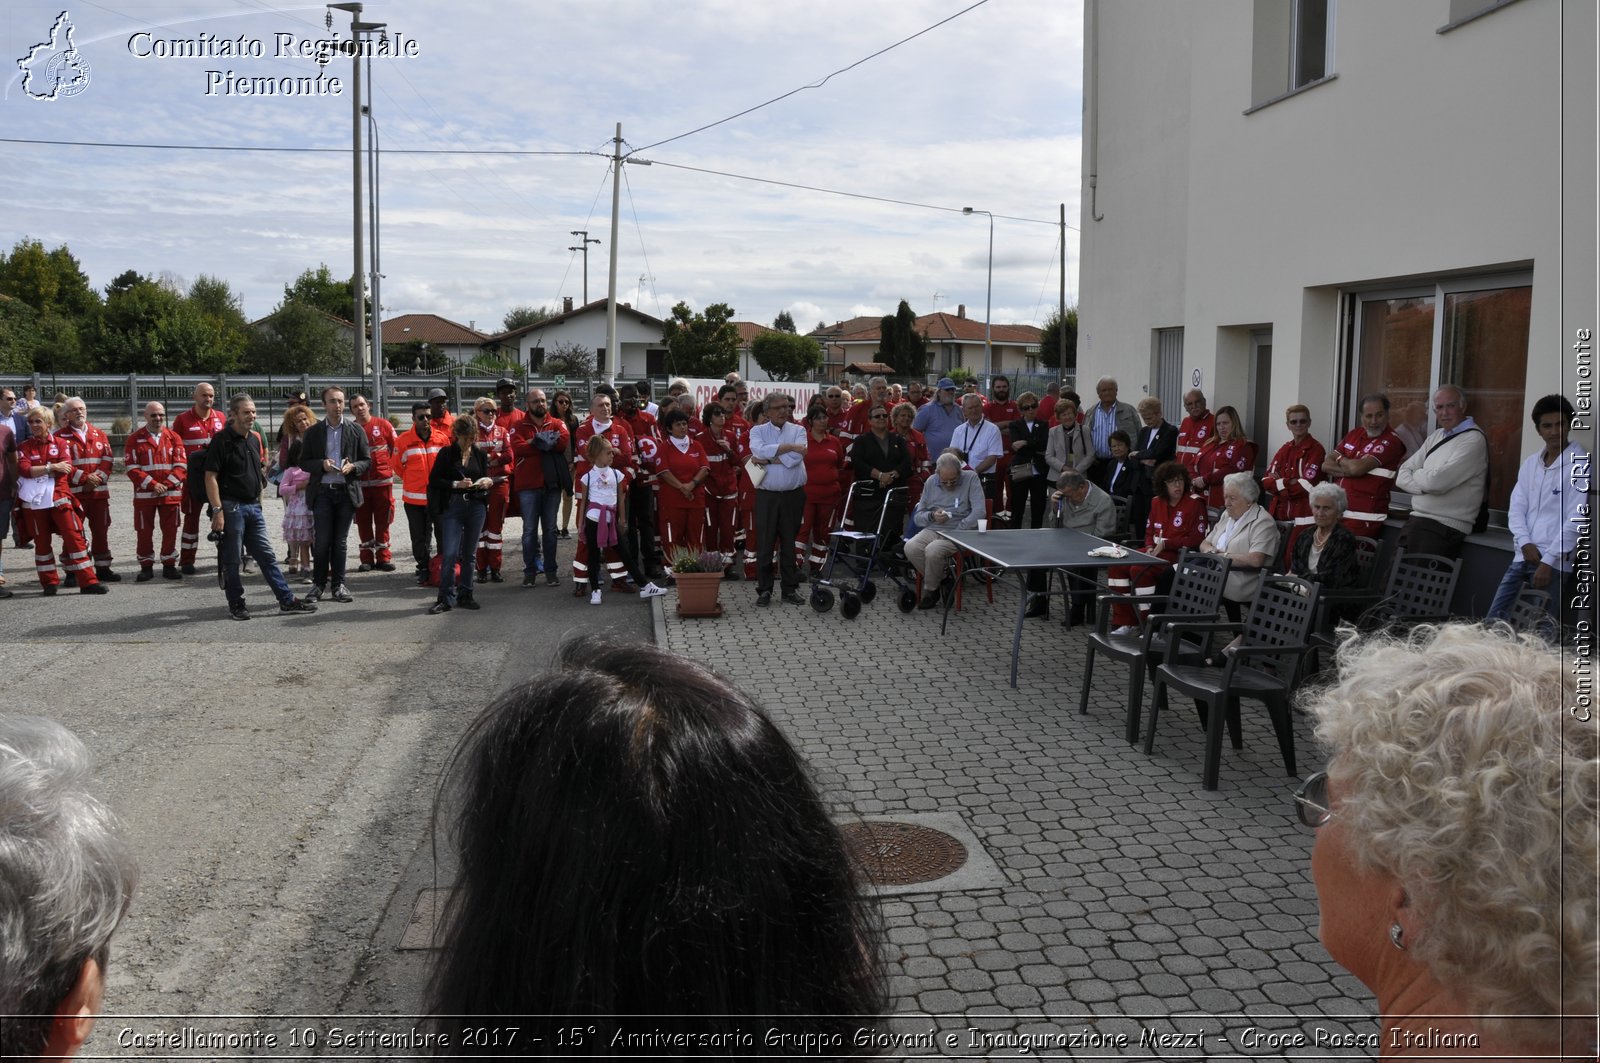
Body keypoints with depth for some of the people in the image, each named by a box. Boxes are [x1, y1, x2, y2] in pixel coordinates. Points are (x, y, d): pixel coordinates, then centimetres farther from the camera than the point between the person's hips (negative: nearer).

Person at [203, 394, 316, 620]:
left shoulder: (254, 440, 14)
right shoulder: (222, 440, -10)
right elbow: (210, 477, -14)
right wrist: (217, 511, -20)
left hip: (253, 507, 7)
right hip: (231, 507, -7)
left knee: (267, 556, 8)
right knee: (232, 560, 3)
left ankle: (287, 600, 10)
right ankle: (236, 604, 14)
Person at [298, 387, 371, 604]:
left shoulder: (356, 431, 6)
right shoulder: (313, 432, 6)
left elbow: (367, 461, 8)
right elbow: (304, 462, 7)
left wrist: (353, 467, -12)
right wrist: (322, 464, -12)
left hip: (347, 491, 1)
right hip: (322, 491, -1)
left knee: (341, 541, 6)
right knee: (322, 540, -2)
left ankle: (339, 584, 13)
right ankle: (319, 584, 8)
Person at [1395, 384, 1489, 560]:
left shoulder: (1474, 440, -8)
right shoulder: (1436, 436, 17)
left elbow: (1436, 481, -18)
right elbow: (1401, 476, 11)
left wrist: (1416, 474, 2)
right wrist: (1425, 484, -7)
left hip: (1443, 527, -7)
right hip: (1415, 520, 7)